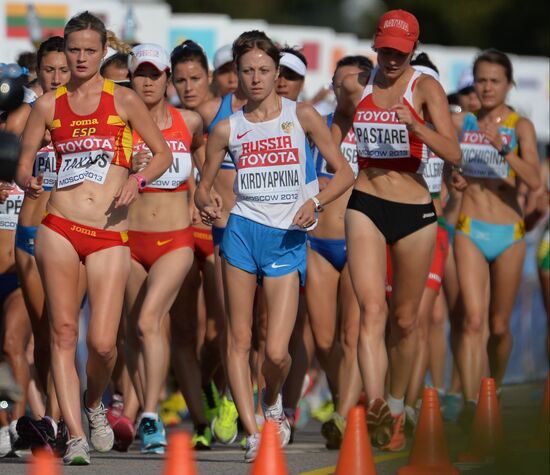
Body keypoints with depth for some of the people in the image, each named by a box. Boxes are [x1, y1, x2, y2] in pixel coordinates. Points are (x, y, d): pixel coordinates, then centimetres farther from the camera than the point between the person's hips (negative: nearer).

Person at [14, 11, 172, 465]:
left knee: (103, 343, -7)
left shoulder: (123, 99, 6)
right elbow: (24, 163, 13)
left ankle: (94, 403, 24)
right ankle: (76, 436, -1)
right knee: (63, 333, -5)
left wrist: (138, 180, -9)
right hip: (60, 228, 1)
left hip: (110, 236, -1)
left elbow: (164, 153, 10)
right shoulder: (49, 105, 10)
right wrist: (28, 181, -10)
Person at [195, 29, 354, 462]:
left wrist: (314, 202, -13)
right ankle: (252, 432, 4)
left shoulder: (301, 115, 2)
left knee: (276, 351, -8)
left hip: (288, 238, -1)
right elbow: (204, 186, 14)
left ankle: (273, 400, 24)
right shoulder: (228, 129, 6)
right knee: (239, 339, -2)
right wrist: (207, 206, -9)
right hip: (243, 232, 2)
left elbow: (344, 172, 4)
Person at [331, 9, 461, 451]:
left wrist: (414, 125, -31)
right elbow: (332, 140, 21)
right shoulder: (356, 86, 5)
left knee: (404, 320, 9)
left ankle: (396, 410, 29)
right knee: (372, 309, -18)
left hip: (414, 211, -1)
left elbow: (453, 153, -17)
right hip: (365, 207, 1)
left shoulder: (426, 87, -5)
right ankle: (375, 407, -34)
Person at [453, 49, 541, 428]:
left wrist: (503, 148, -27)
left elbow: (534, 180, -14)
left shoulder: (520, 126, -1)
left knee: (499, 326, 10)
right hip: (470, 230, 0)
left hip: (509, 233, 0)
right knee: (473, 320, -15)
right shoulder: (461, 123, 5)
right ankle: (470, 405, -22)